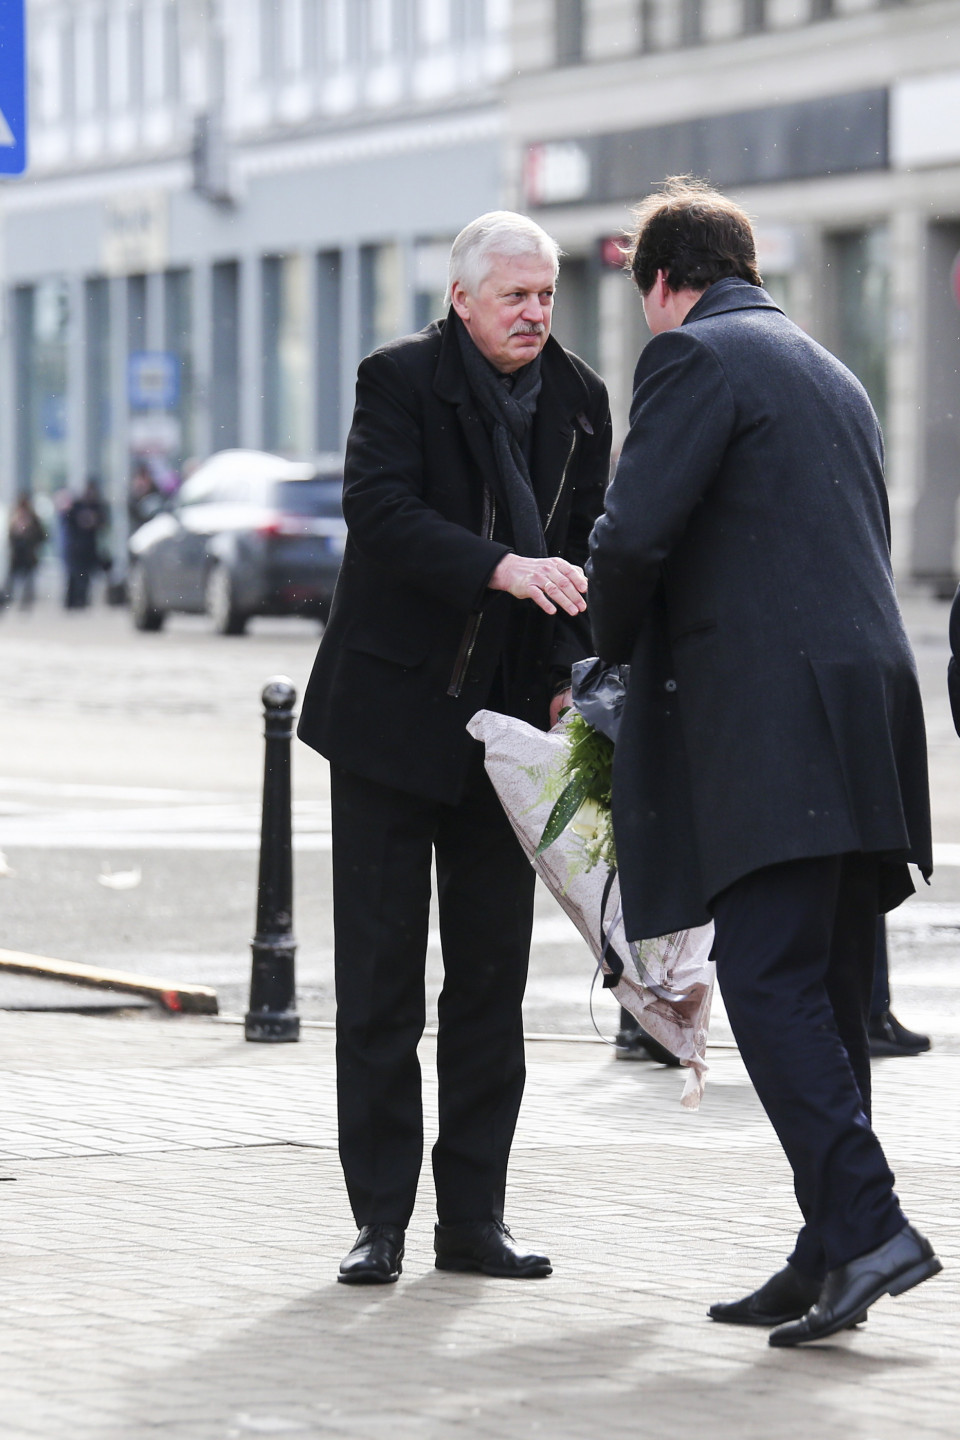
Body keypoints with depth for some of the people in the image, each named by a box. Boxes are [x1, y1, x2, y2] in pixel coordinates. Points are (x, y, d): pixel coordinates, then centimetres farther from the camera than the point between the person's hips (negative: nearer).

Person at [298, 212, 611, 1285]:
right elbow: (380, 513, -21)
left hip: (507, 717, 4)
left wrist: (568, 676, -2)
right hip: (392, 713, -4)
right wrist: (502, 568, -34)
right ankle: (380, 1218, 5)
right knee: (379, 974, -1)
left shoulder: (579, 400, 8)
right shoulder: (401, 380, -7)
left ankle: (473, 1216, 13)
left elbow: (582, 552, 12)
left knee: (492, 975, 6)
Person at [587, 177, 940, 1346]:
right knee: (823, 993, 9)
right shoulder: (829, 374, 26)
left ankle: (867, 1227, -20)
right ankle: (831, 1255, 10)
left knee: (769, 980, -11)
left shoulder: (694, 357, -2)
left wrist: (618, 647, 8)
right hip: (864, 714, 9)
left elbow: (630, 538, -12)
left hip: (776, 723, -9)